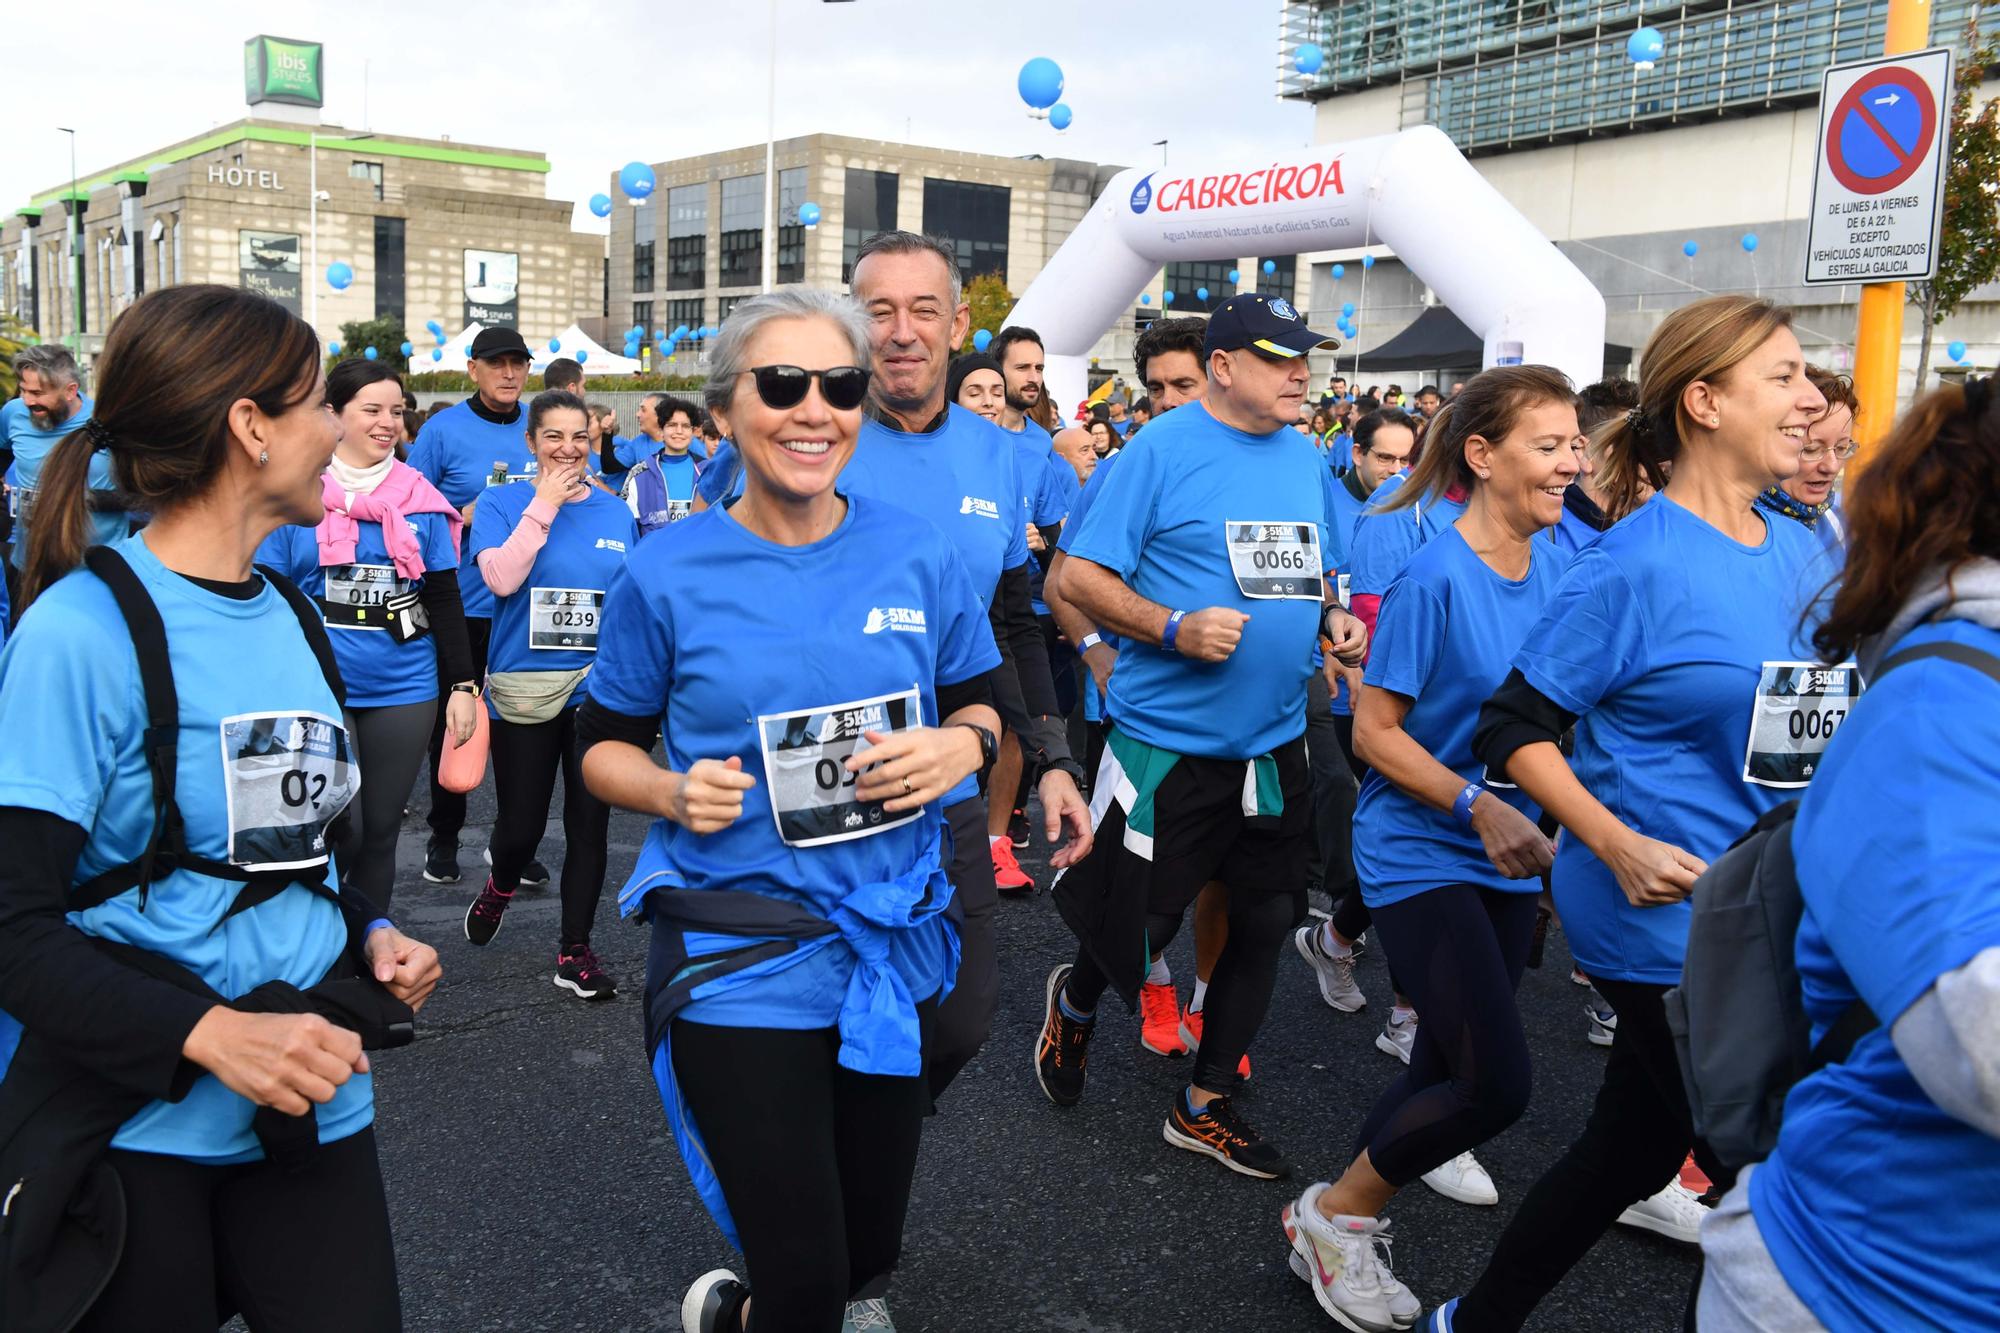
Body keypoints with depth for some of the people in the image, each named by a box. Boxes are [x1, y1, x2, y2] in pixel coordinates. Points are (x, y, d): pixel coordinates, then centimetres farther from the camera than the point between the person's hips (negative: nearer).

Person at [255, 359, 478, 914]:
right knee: (341, 830, -8)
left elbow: (443, 599, 9)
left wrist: (462, 684, 4)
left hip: (404, 690, 3)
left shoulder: (421, 499, 6)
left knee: (380, 833, 10)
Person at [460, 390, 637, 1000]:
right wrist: (545, 503, -17)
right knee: (521, 824, 4)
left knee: (589, 824, 3)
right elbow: (501, 578, -19)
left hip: (599, 690, 2)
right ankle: (499, 888, 40)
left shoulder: (617, 512, 7)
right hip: (523, 691, -2)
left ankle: (575, 952, 16)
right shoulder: (504, 504, -1)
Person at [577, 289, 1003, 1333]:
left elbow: (981, 704, 9)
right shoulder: (667, 574, -7)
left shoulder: (918, 555, -2)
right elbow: (605, 745, 4)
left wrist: (957, 747, -13)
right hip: (741, 964, -3)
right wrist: (672, 791, -17)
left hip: (899, 947, 4)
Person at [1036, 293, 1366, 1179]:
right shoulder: (1162, 449, -10)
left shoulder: (1305, 460, 10)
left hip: (1273, 741, 6)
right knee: (1135, 923, 3)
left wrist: (1333, 619, 1)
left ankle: (1205, 1105, 26)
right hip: (1169, 735, -6)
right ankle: (1075, 1003, 39)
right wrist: (1177, 628, -25)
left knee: (1264, 922, 10)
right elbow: (1080, 576, -12)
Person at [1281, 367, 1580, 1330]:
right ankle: (1333, 1213, 9)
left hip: (1510, 853, 6)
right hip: (1422, 852, -6)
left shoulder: (1560, 567, 1)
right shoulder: (1435, 578, -17)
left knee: (1454, 1061, 15)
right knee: (1498, 1082, -11)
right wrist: (1478, 806, -24)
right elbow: (1374, 731, -15)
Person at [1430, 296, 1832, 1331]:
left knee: (1641, 1142, 14)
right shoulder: (1635, 564, -15)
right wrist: (1618, 845, -23)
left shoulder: (1801, 555, 7)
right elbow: (1514, 729, -13)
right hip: (1662, 913, -7)